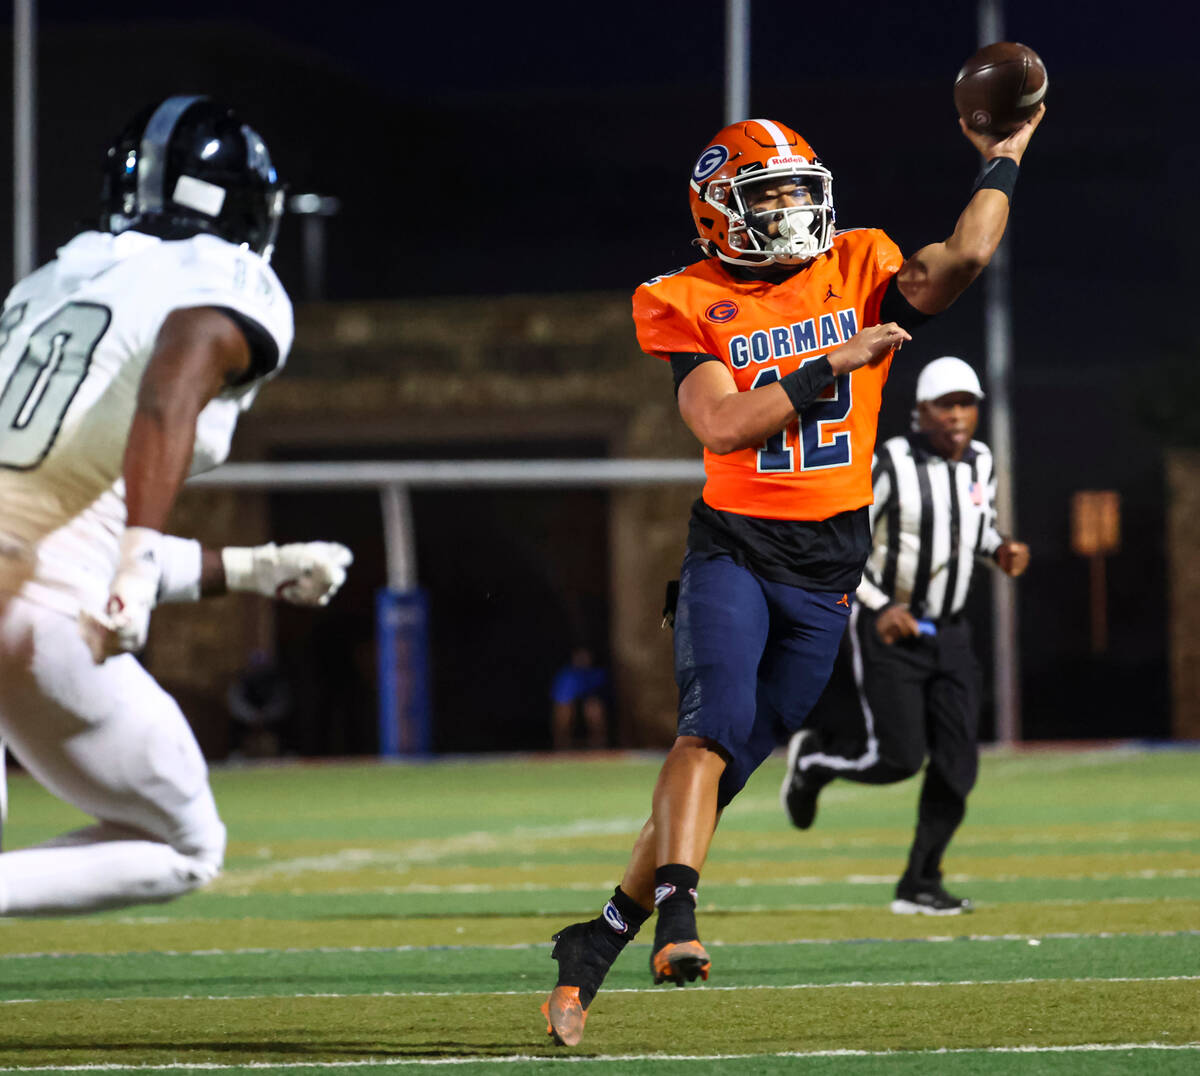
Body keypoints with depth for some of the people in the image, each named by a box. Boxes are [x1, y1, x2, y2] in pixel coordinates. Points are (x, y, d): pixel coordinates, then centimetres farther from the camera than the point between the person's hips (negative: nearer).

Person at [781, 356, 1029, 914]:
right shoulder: (889, 466, -16)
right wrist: (879, 607, -23)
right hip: (886, 632, -6)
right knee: (898, 758, -11)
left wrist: (1000, 550, 0)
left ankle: (919, 885, 9)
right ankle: (812, 758, 21)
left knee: (956, 763, -3)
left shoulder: (980, 463, 5)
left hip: (949, 633, 6)